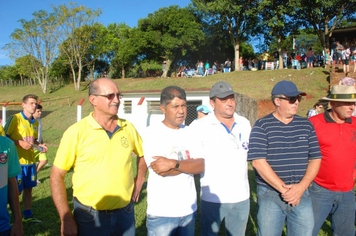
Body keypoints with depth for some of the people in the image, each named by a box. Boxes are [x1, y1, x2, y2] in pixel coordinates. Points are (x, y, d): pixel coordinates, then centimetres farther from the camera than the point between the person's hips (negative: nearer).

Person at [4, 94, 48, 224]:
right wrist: (20, 143, -20)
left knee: (28, 189, 15)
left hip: (30, 161, 6)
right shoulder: (15, 118, -9)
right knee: (16, 191, 1)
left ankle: (28, 216, 28)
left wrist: (40, 145, 4)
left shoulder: (35, 122, 11)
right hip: (17, 161, -6)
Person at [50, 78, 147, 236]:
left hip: (125, 214, 3)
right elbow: (56, 176, -8)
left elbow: (143, 154, 17)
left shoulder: (128, 128, 0)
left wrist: (139, 181, 7)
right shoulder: (76, 132, -11)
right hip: (90, 218, -3)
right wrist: (66, 219, -10)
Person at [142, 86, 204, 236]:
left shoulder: (190, 133, 5)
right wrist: (190, 164, -10)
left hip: (189, 209, 5)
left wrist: (174, 163, -20)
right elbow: (161, 171, -19)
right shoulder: (152, 133, -8)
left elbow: (201, 166, -6)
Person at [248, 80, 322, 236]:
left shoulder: (306, 125, 7)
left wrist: (301, 187, -9)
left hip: (301, 194, 4)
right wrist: (284, 189, -15)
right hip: (269, 195, -3)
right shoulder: (262, 126, -6)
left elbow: (315, 159, 5)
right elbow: (258, 162, -14)